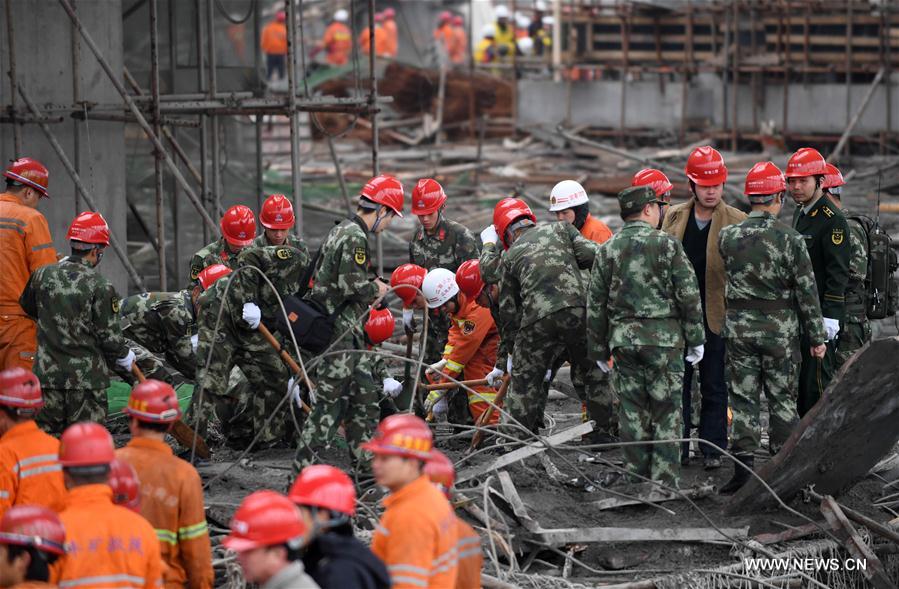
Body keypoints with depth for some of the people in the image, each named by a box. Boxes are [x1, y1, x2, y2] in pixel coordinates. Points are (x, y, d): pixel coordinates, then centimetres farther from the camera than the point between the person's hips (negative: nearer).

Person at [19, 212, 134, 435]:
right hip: (86, 377, -3)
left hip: (48, 373, 3)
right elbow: (109, 335, -9)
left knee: (44, 432, 11)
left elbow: (27, 307, 19)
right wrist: (126, 357, 11)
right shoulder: (100, 287, -13)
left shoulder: (43, 275, -1)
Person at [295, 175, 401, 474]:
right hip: (339, 331, -10)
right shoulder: (355, 238, -16)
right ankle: (303, 468, -6)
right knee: (329, 401, -8)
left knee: (364, 394, 15)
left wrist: (368, 296, 11)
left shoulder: (341, 231, 16)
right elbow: (351, 284, -24)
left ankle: (364, 462, 23)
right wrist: (375, 289, -5)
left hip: (346, 329, 10)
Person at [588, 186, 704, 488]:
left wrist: (599, 349, 15)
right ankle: (664, 478, 2)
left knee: (632, 410, 9)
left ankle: (636, 474, 12)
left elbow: (595, 305, 8)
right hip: (664, 338, -3)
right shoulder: (668, 245, -5)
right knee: (666, 410, 2)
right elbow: (689, 295, -6)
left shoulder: (607, 250, 6)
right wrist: (696, 338, 2)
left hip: (623, 339, 3)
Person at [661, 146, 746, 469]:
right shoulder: (673, 218, 6)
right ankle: (678, 446, 16)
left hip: (717, 318, -2)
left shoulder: (737, 222, -3)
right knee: (676, 383, 7)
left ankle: (712, 448, 14)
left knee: (715, 388, 6)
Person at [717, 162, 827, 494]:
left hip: (739, 326, 2)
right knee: (782, 399, 10)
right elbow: (807, 292, -7)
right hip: (780, 329, -2)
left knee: (744, 398, 6)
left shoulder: (727, 237, -5)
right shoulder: (790, 240, -12)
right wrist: (817, 336, 0)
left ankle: (744, 467, 1)